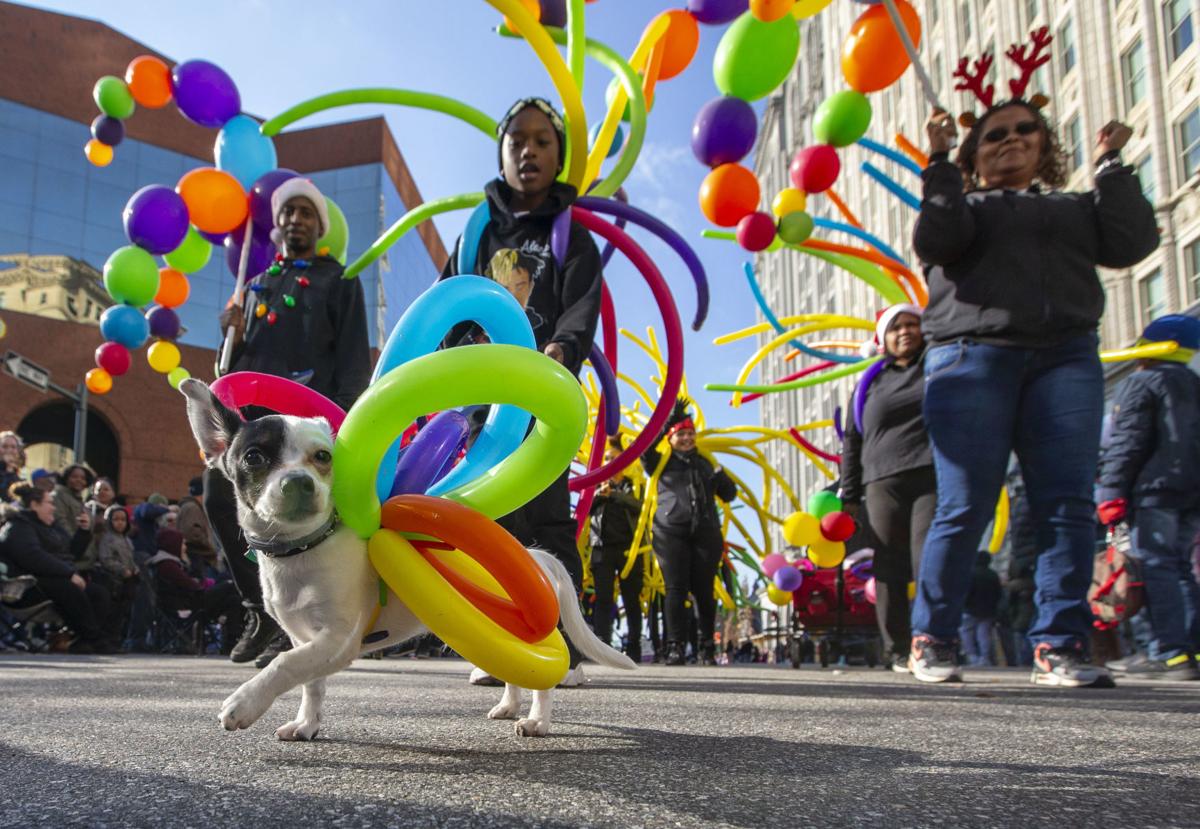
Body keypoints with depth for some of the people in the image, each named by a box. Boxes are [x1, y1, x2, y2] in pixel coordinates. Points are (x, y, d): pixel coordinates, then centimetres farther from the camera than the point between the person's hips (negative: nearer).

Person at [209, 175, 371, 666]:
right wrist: (233, 336, 7)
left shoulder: (337, 281, 12)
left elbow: (354, 359, 1)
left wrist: (337, 418, -12)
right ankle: (260, 610, 7)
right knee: (218, 498, -6)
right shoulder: (260, 283, 27)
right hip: (249, 411, 5)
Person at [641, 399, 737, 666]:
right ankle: (676, 647, -7)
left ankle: (707, 648, 6)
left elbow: (729, 495, 25)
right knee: (676, 589, -8)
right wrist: (670, 419, -6)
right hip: (671, 533, -2)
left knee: (704, 591, 0)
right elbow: (644, 446, -6)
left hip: (705, 533, 2)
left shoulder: (705, 463, 22)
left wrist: (721, 477, 3)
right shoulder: (662, 463, 14)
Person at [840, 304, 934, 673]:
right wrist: (849, 497, 12)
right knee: (890, 570, -2)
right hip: (884, 484, 2)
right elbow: (852, 443, 19)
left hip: (935, 477, -2)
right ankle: (898, 651, 3)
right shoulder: (871, 386, 21)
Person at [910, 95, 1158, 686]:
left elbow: (1132, 242, 9)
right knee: (964, 507, -9)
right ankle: (931, 641, -1)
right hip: (971, 355, -3)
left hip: (1066, 356, 3)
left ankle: (1058, 648, -7)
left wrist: (1112, 165, 13)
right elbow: (934, 243, -4)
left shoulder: (1074, 208, 28)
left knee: (1067, 506, -8)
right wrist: (940, 164, -2)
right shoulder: (963, 206, 19)